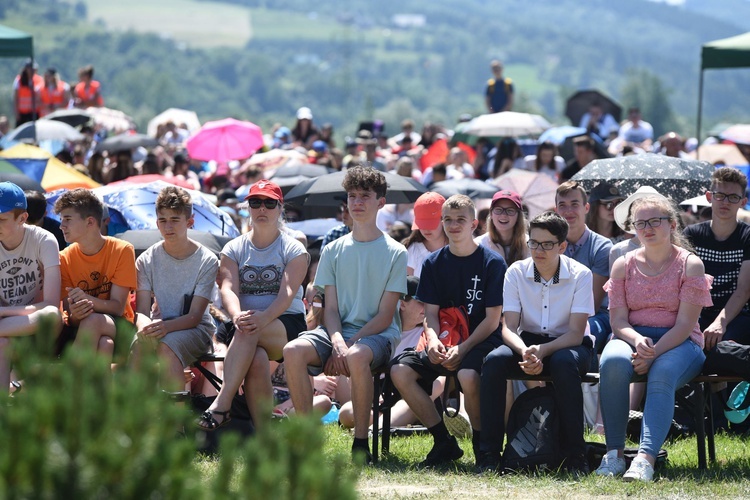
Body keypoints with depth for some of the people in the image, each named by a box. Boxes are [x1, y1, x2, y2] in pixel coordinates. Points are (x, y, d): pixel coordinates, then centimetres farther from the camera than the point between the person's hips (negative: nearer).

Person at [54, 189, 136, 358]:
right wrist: (74, 315, -31)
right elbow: (69, 317, -5)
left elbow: (118, 307, -10)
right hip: (80, 329, 1)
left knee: (93, 321, -37)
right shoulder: (65, 258, -1)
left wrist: (88, 299, -31)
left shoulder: (122, 250, -6)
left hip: (117, 327, -1)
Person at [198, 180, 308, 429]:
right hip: (243, 335, 2)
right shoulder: (234, 249, 14)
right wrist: (237, 315, -28)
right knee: (256, 360, -34)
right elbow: (228, 289, -4)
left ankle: (221, 403, -44)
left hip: (287, 326, -2)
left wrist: (263, 318, -32)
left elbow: (287, 293, -10)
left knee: (249, 331, -37)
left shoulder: (294, 250, 6)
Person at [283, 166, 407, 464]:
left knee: (357, 357, -40)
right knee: (294, 351, -28)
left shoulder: (395, 253, 3)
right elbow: (330, 308, 7)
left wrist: (352, 344, -17)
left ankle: (361, 442, -27)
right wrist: (337, 341, -15)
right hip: (338, 331, 4)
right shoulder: (333, 251, 13)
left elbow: (385, 315, -3)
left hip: (377, 334, -4)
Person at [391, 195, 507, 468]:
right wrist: (433, 341, -16)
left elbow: (492, 320, -7)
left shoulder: (492, 263, -3)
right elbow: (431, 312, 7)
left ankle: (482, 445, -15)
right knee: (400, 371, -20)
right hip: (445, 342, 5)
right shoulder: (434, 263, 10)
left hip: (482, 341, -5)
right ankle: (444, 443, -8)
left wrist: (462, 349, -19)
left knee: (468, 375, -38)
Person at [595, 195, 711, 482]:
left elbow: (685, 324, -8)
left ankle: (646, 459, -50)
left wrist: (653, 354, -21)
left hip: (679, 343, -2)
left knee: (662, 374, -37)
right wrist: (638, 341, -18)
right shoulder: (624, 265, 10)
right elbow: (618, 321, 5)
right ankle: (614, 453, -32)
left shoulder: (690, 264, 0)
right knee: (613, 363, -33)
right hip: (632, 337, 2)